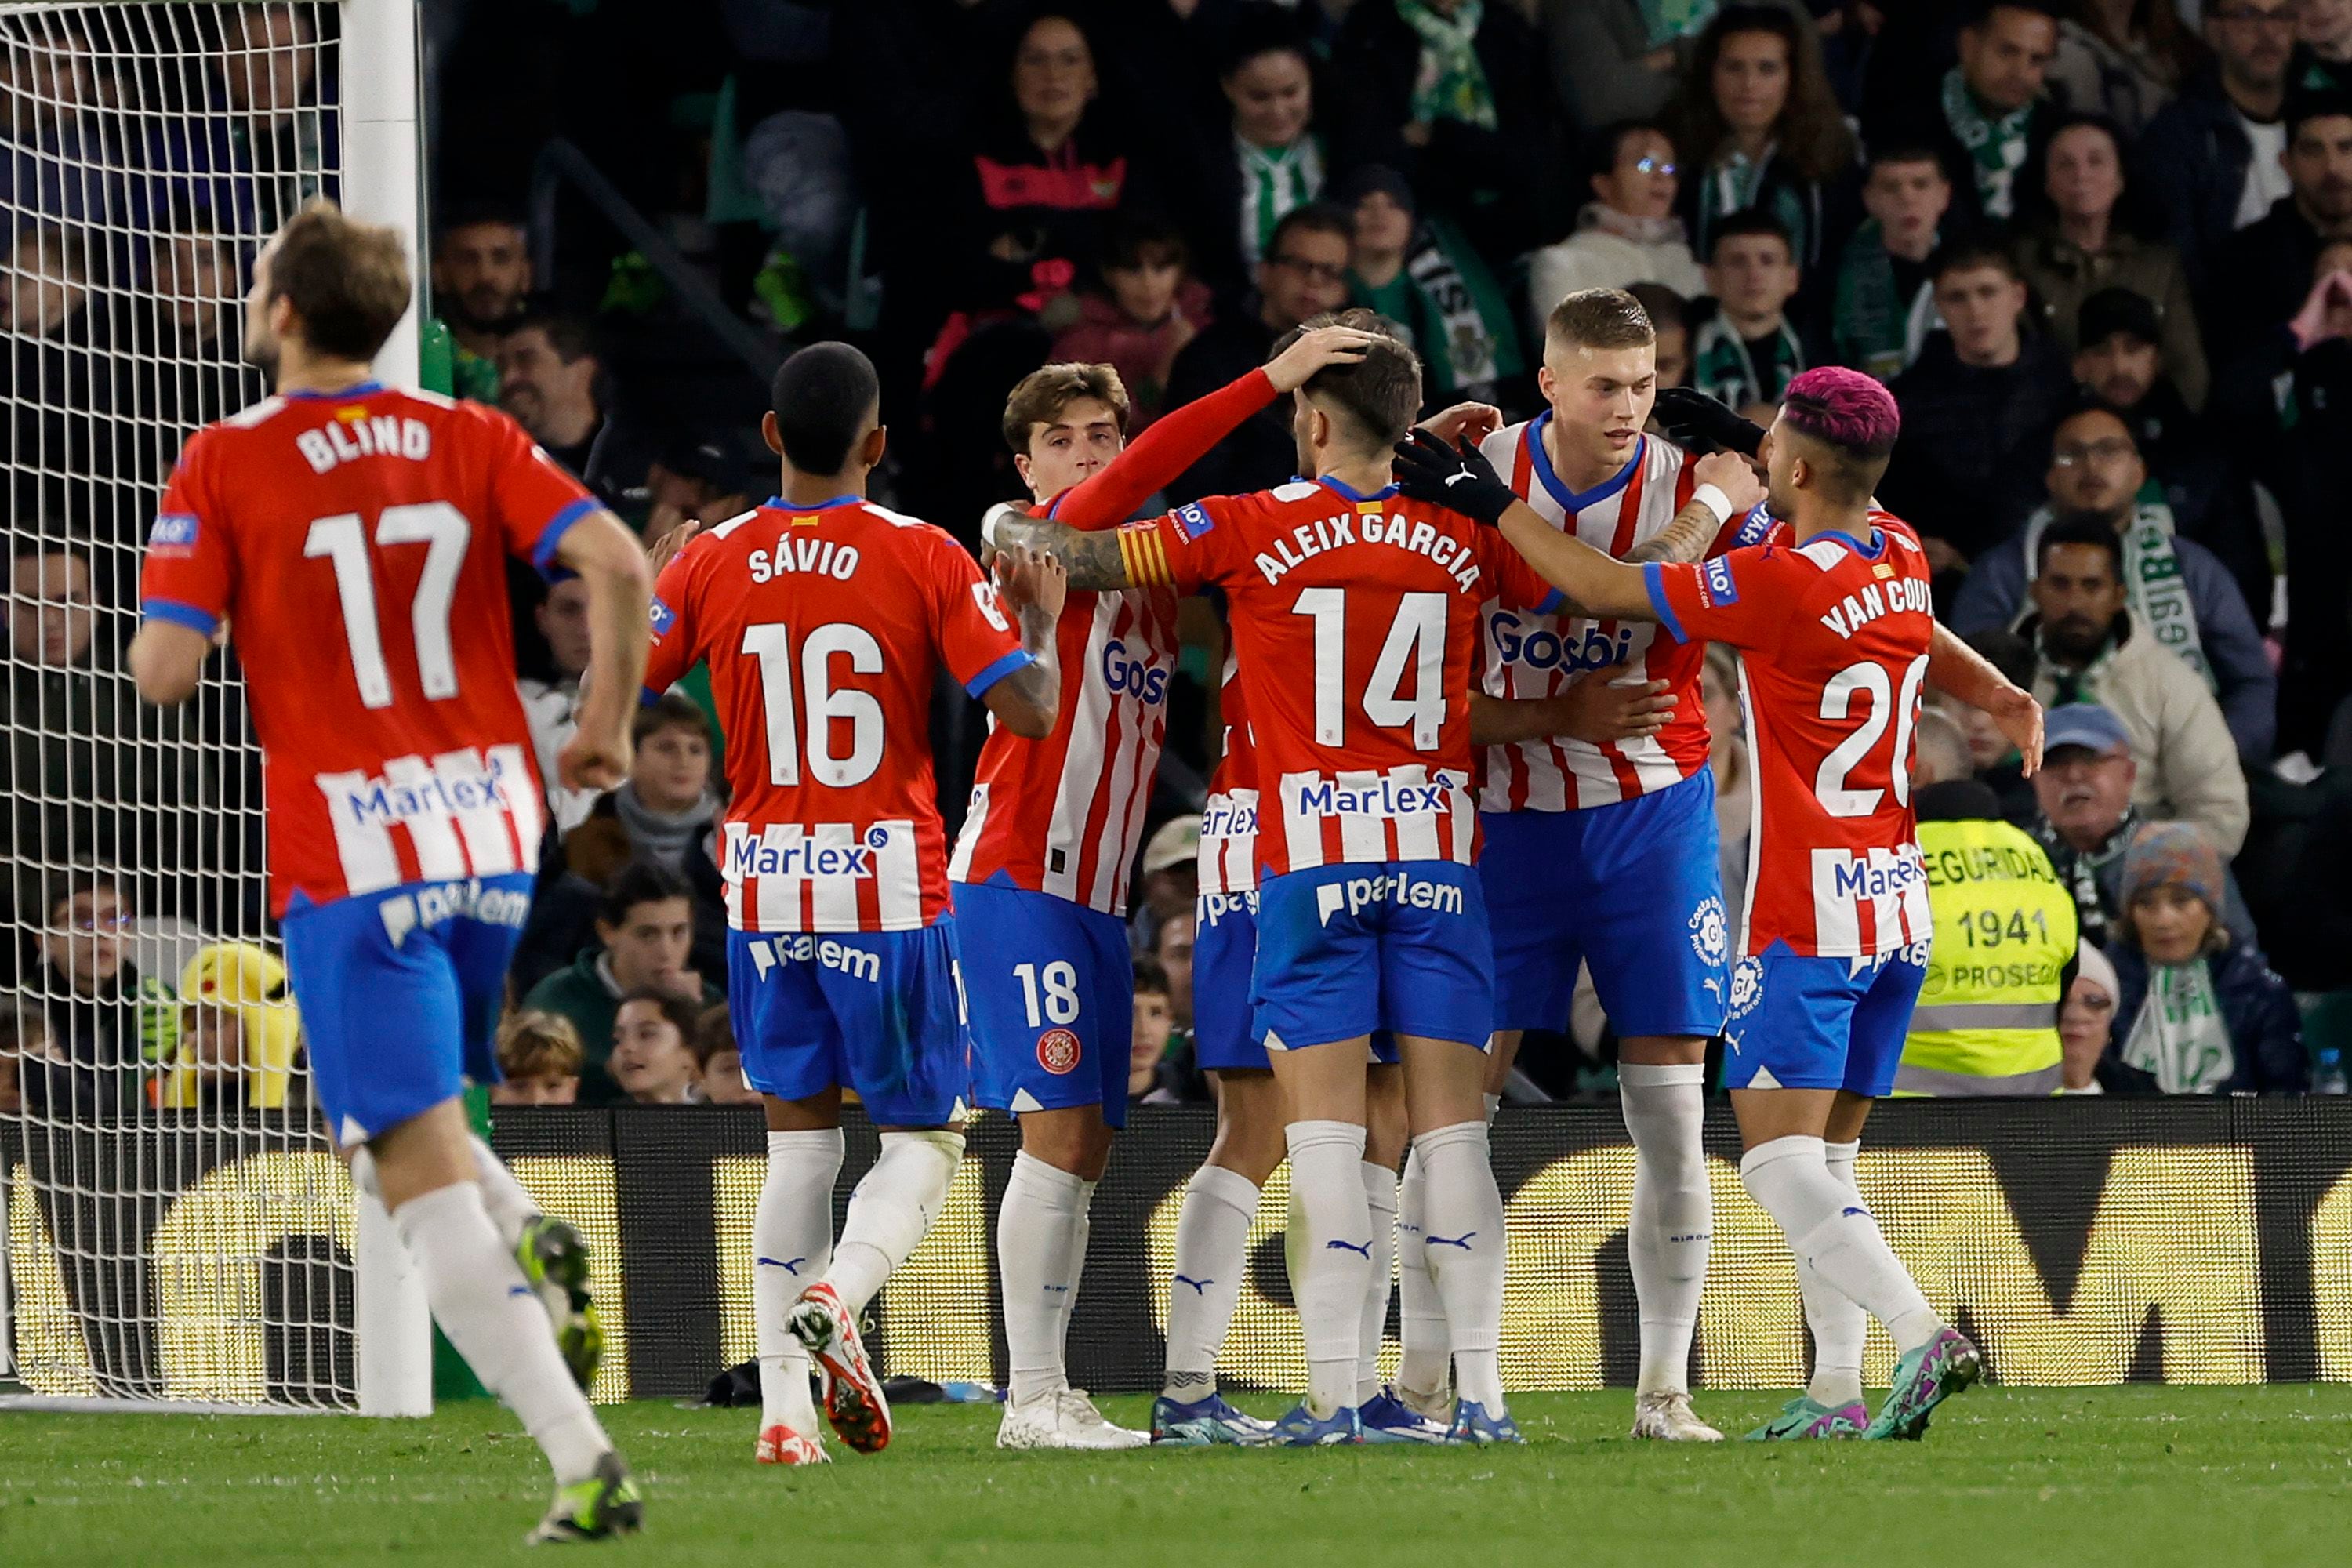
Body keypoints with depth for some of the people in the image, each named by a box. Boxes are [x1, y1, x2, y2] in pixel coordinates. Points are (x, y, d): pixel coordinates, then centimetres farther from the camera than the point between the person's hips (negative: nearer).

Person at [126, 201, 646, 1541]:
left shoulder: (228, 465, -6)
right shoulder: (471, 440, 5)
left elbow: (166, 669, -10)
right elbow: (617, 563, -7)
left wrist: (162, 633, 13)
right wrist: (609, 724, 6)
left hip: (353, 860, -5)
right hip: (493, 829, 5)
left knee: (422, 1167, -5)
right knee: (407, 1114, 27)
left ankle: (584, 1462, -17)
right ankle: (537, 1245, -4)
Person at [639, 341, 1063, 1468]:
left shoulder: (710, 564, 0)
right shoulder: (923, 560, -7)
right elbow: (1028, 713, -11)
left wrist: (641, 591, 21)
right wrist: (1040, 624, 9)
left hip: (761, 889, 3)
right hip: (888, 889, -3)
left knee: (798, 1140, 12)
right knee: (926, 1135, 9)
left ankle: (784, 1406, 1)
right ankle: (838, 1298, -21)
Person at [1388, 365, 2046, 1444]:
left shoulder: (1775, 583, -16)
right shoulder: (1900, 560, 6)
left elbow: (1608, 592, -8)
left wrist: (1488, 503, 0)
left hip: (1806, 912, -8)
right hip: (1899, 909, 8)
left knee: (1779, 1161, -10)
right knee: (1825, 1160, 11)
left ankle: (1922, 1334, -26)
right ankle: (1836, 1392, 6)